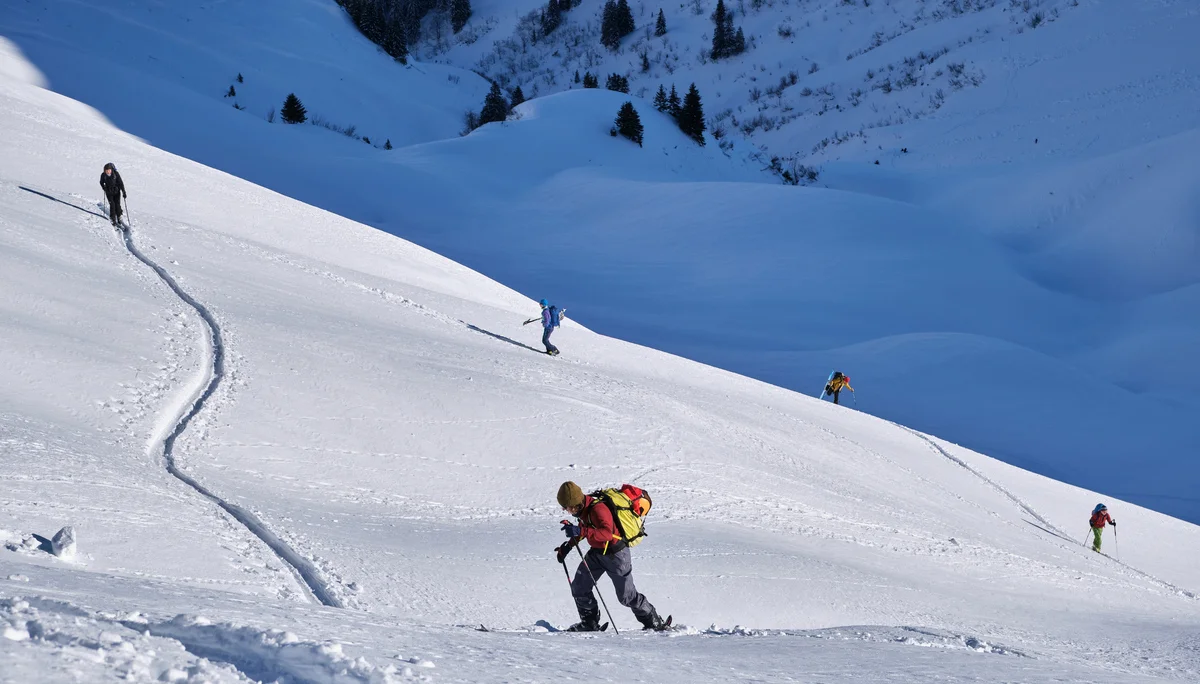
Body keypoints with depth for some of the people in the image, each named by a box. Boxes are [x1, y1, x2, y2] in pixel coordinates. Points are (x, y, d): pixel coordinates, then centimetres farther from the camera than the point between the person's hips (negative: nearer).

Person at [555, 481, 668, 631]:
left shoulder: (598, 509, -30)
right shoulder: (583, 509, -2)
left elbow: (607, 533, -45)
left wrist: (580, 531, -51)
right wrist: (568, 545, 10)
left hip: (615, 554, -9)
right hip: (597, 552, 9)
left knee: (626, 596, 2)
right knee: (579, 588, 5)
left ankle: (655, 622, 19)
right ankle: (590, 623, 20)